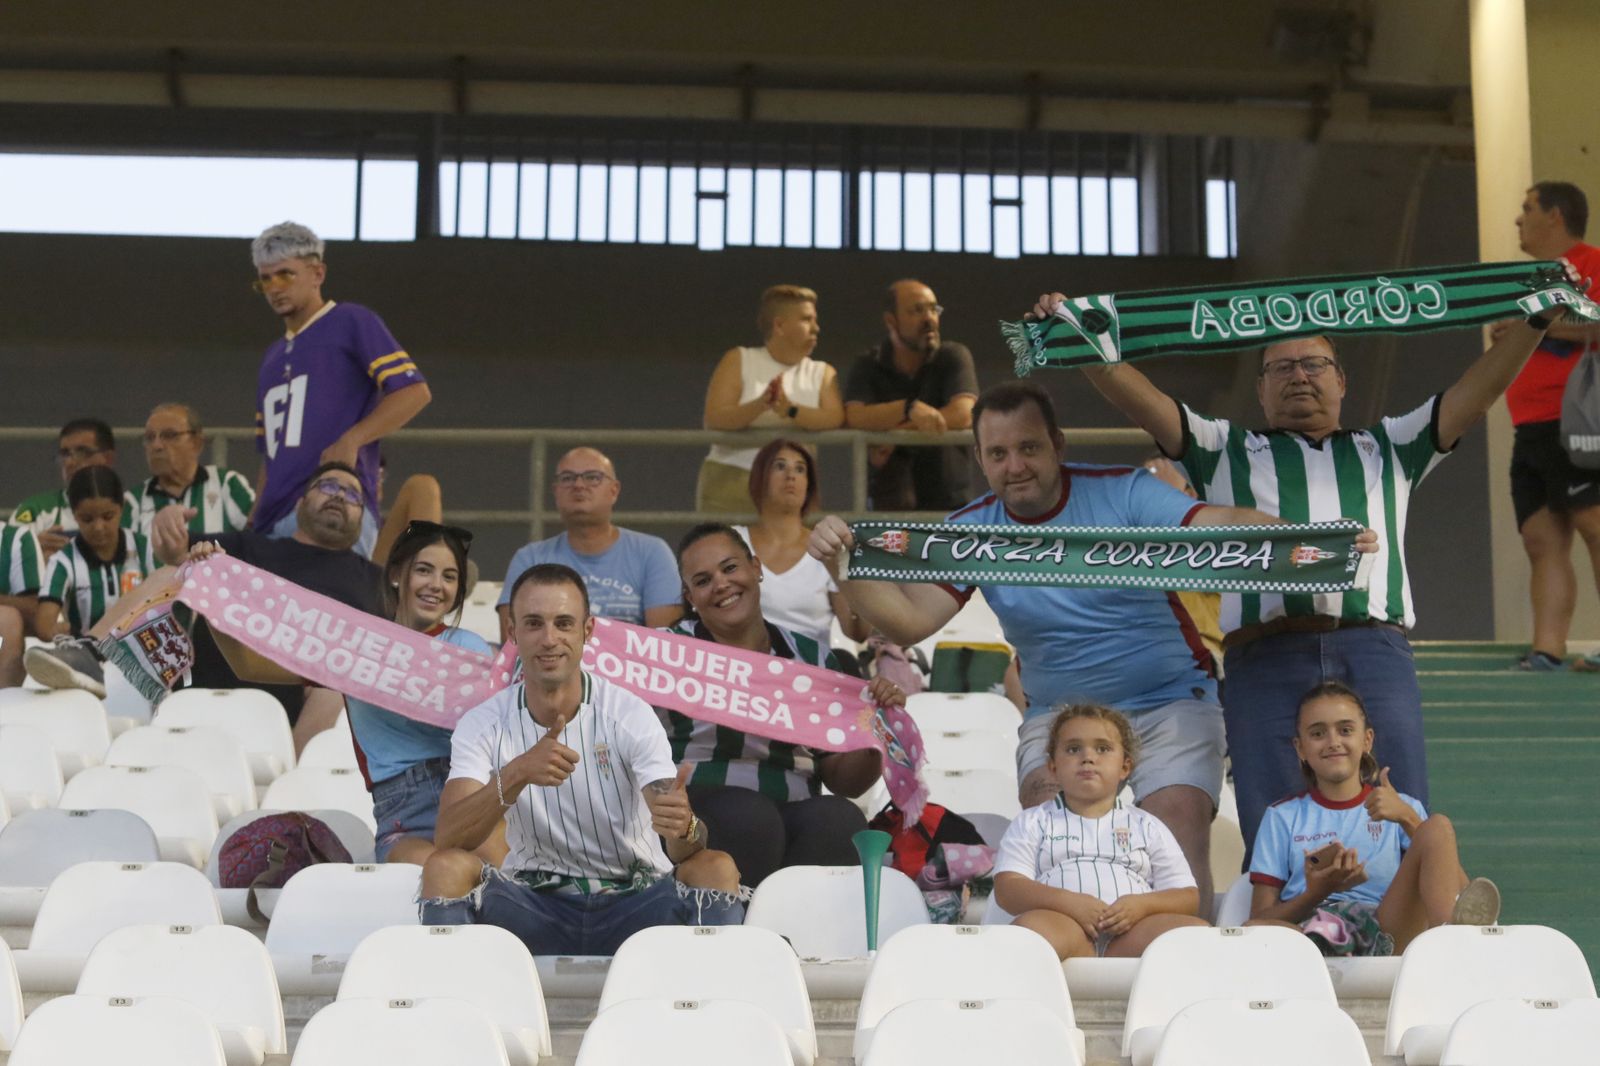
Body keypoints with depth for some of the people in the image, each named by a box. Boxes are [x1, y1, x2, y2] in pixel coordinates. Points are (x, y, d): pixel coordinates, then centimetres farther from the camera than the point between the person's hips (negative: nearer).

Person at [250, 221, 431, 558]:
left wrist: (351, 441, -16)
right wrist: (254, 522, 16)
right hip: (273, 525, 7)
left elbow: (414, 391, -5)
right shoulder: (272, 357, 28)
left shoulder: (350, 322, 6)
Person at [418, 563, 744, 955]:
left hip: (634, 900, -1)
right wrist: (515, 776, -36)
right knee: (445, 867, -25)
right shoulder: (482, 725, -3)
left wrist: (685, 827, -45)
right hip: (534, 901, 1)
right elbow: (447, 838, -18)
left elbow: (683, 847, -18)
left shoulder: (630, 715, -8)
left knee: (716, 868, -28)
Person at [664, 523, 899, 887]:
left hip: (794, 812, 2)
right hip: (698, 806, -2)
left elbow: (846, 782, 17)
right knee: (747, 814, -34)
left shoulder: (812, 658, 17)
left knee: (841, 819, -29)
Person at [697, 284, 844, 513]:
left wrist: (790, 410, -24)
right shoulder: (738, 361, 7)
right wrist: (759, 406, -24)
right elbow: (713, 419, -6)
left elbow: (835, 418, -6)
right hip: (730, 480, -2)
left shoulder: (822, 373, 14)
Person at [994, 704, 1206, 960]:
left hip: (1128, 933, 2)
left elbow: (1188, 896, 19)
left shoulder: (1147, 827, 28)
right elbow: (1007, 889, 8)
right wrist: (1068, 902, -11)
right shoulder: (1032, 823, 23)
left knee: (1196, 930, -28)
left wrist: (1142, 905, -4)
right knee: (1032, 926, -38)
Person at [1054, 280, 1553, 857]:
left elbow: (1476, 392, 25)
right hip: (1266, 658, -1)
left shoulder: (1387, 448, 33)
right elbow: (1138, 398, 18)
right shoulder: (1225, 451, 29)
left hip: (1375, 651, 1)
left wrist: (1536, 320, 15)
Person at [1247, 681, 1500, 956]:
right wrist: (1318, 893, -7)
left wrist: (1407, 818, -5)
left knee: (1438, 826, -18)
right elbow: (1262, 916, 12)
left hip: (1385, 934, 1)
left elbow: (1460, 888, 7)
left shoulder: (1402, 807, 23)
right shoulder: (1282, 817, 22)